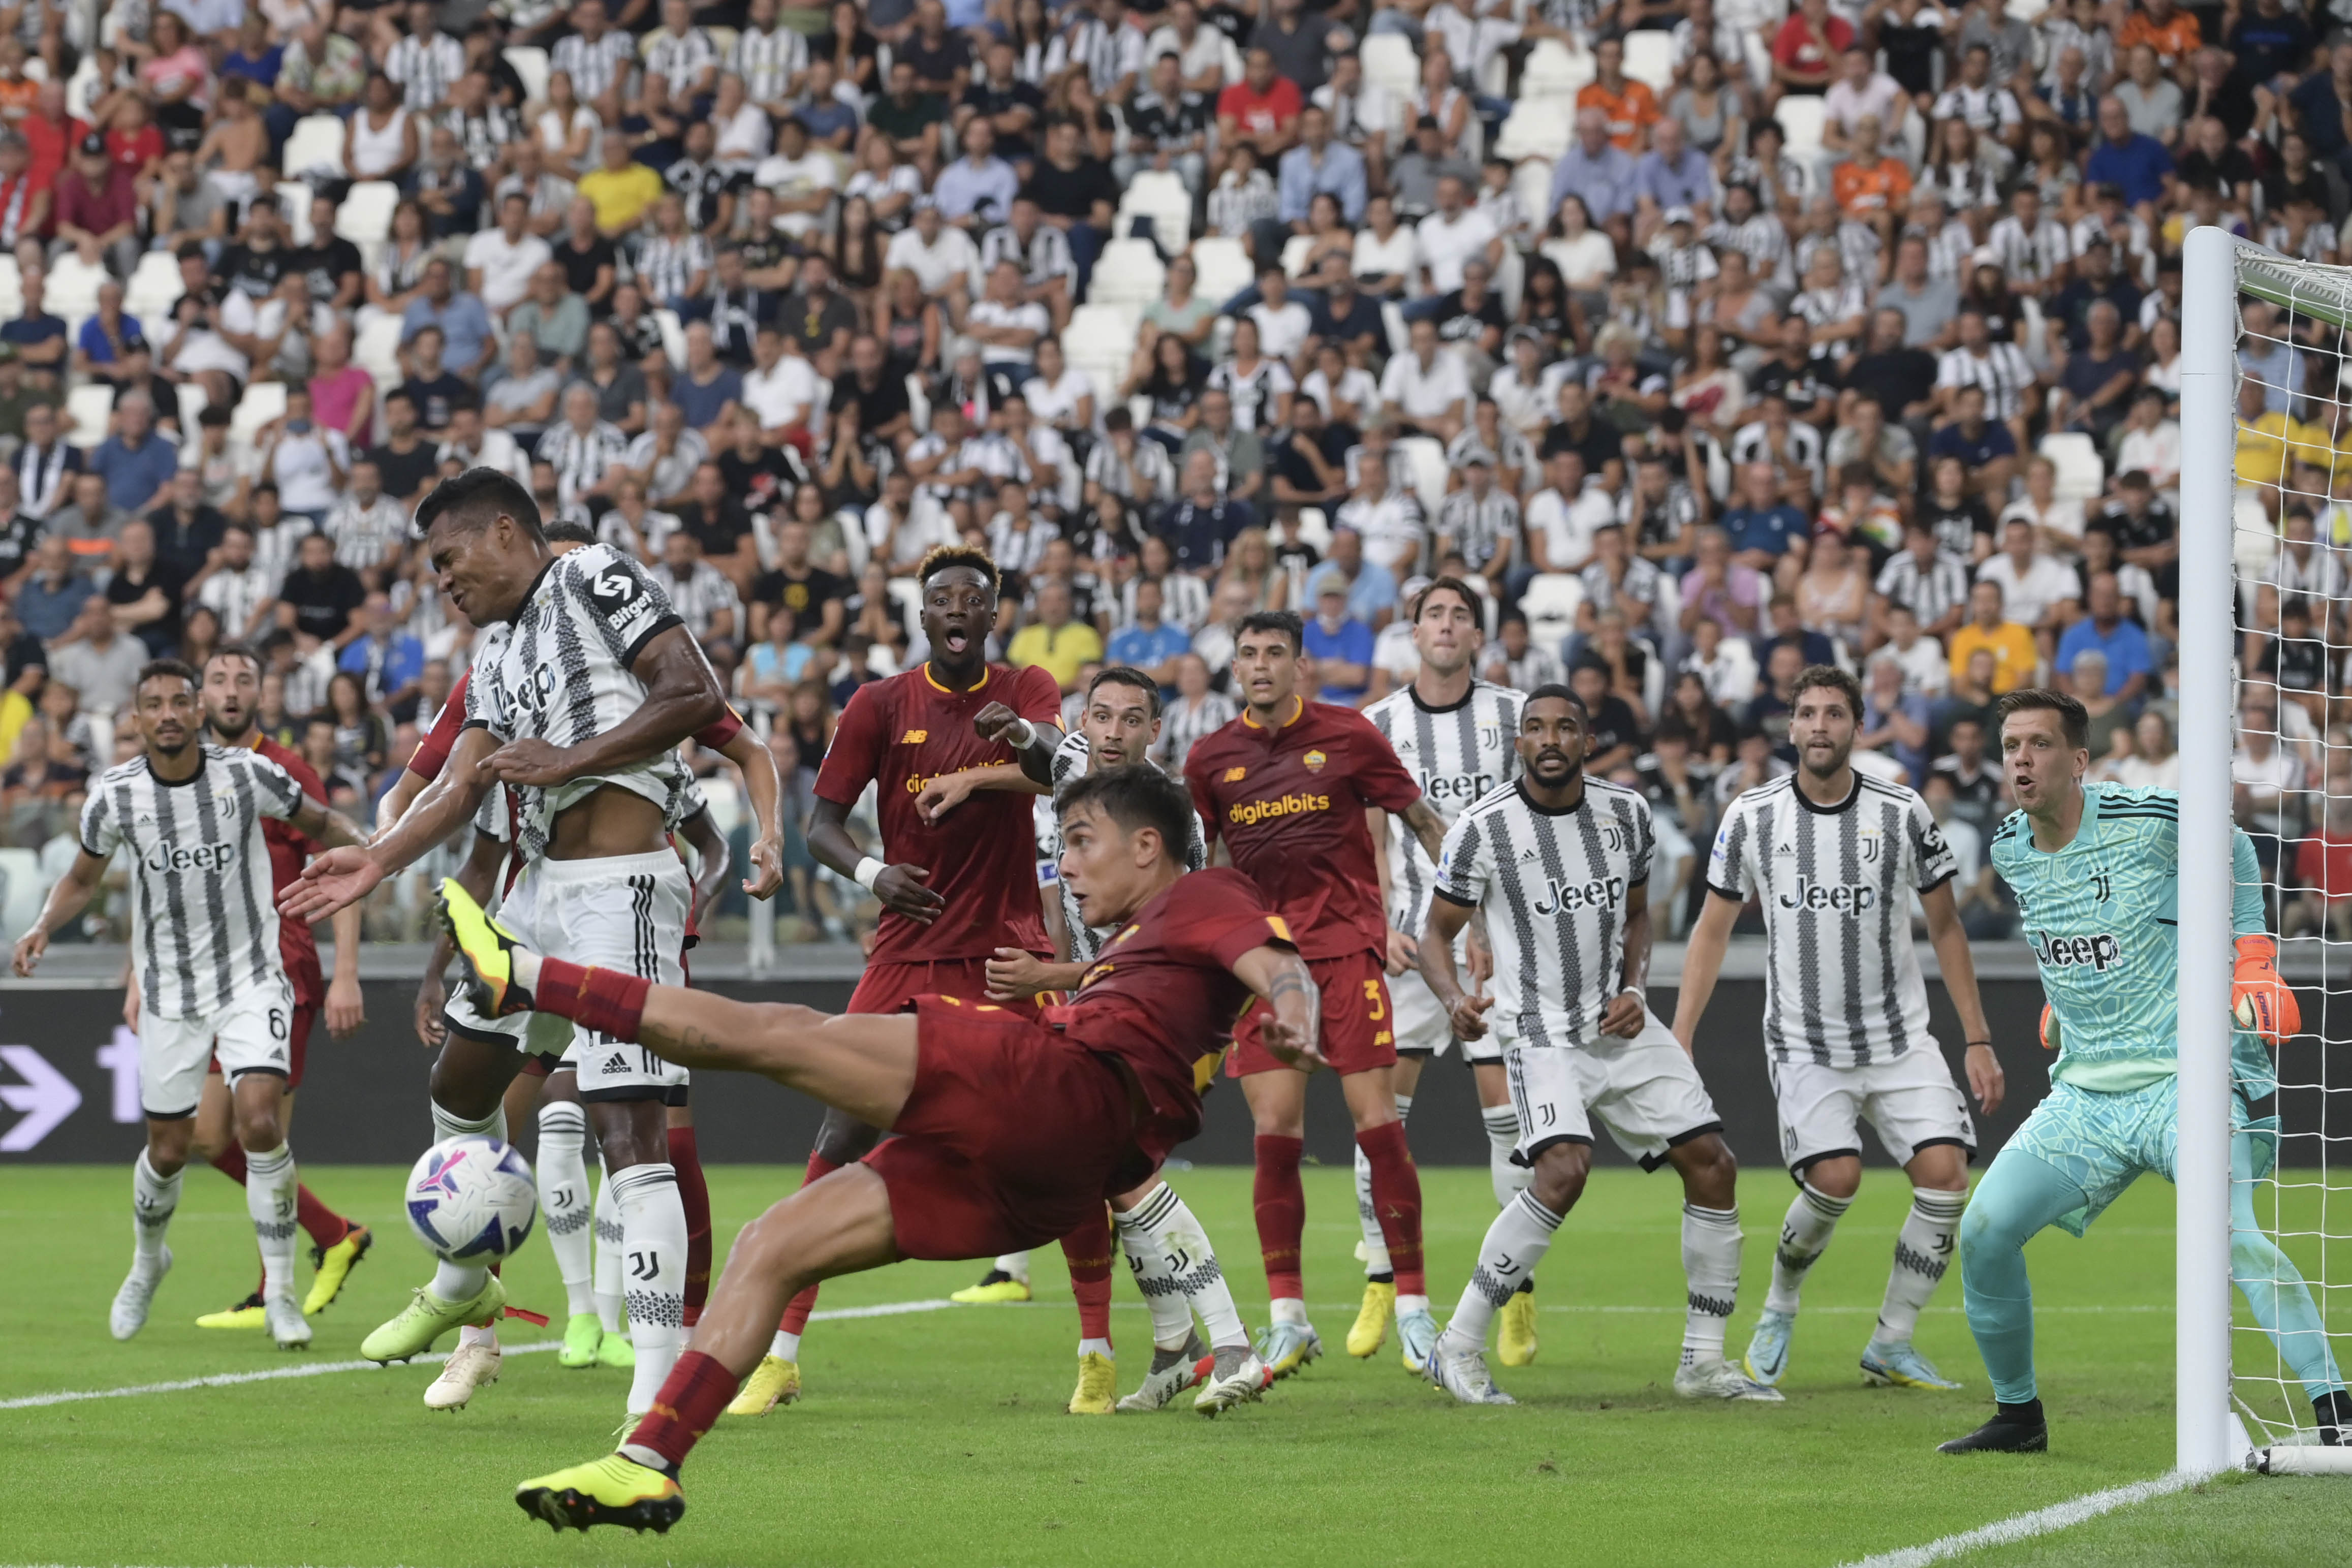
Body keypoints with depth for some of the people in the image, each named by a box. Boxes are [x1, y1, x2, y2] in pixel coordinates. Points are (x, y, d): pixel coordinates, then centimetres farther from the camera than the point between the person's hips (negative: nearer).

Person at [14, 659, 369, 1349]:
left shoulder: (246, 774, -11)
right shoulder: (116, 795, -8)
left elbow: (317, 821, 6)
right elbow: (82, 878, 9)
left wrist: (361, 842, -16)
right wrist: (43, 928, -9)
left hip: (251, 978, -2)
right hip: (169, 989, 2)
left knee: (258, 1118, -21)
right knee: (169, 1147, 9)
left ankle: (280, 1294, -9)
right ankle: (147, 1261, 41)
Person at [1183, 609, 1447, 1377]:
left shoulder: (1347, 735, 0)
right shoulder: (1210, 758, 7)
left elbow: (1424, 822, 7)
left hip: (1347, 945, -2)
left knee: (1378, 1125, -8)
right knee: (1275, 1133, -5)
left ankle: (1413, 1306, 0)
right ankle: (1288, 1318, 2)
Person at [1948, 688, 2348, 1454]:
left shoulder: (2150, 820, -13)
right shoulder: (2009, 850, 5)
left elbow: (2234, 849, 6)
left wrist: (2253, 954, 0)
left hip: (2185, 1071, -6)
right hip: (2085, 1089, 6)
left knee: (2229, 1233, -26)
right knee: (1984, 1231, -4)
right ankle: (2018, 1413, 15)